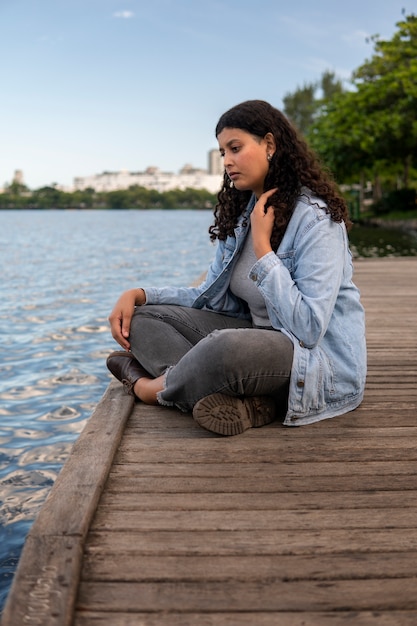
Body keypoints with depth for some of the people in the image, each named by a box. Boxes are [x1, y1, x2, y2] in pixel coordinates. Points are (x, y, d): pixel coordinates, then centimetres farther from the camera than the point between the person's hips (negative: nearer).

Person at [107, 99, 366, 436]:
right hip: (262, 340, 9)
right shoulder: (241, 213, 10)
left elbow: (308, 329, -25)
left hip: (321, 360, -8)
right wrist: (140, 295, -2)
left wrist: (261, 245, -22)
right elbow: (212, 298, 11)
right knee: (144, 319, -1)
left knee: (226, 348, -40)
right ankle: (241, 400, -23)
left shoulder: (315, 218, -16)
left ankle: (152, 388, -6)